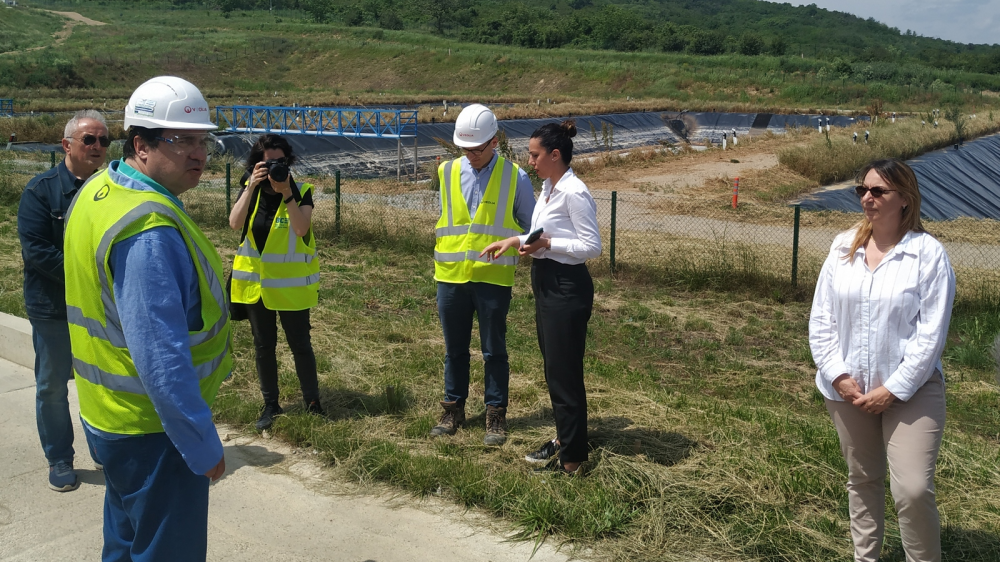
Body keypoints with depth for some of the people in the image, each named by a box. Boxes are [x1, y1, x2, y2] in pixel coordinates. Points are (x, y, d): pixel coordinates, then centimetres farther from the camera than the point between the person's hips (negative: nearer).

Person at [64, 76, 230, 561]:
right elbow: (160, 354, -30)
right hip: (153, 429, -10)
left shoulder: (97, 191, 6)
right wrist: (204, 447, -22)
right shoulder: (149, 229, -28)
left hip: (109, 413, 10)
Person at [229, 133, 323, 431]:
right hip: (255, 281, 3)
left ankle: (312, 402, 20)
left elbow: (302, 228, -25)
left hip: (291, 284, -3)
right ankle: (270, 405, 24)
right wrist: (253, 186, -26)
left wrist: (286, 192, -32)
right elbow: (235, 223, -19)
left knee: (300, 344, 4)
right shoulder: (249, 190, 0)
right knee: (263, 345, 12)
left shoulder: (301, 191, -8)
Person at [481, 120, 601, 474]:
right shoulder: (548, 188, 10)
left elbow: (592, 246, -18)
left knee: (565, 372, -1)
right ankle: (563, 439, 32)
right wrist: (515, 241, 7)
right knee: (553, 368, 18)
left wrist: (546, 244, -21)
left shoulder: (573, 193, -18)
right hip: (546, 283, 10)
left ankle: (572, 457, 11)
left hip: (567, 288, -10)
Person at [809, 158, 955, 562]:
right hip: (848, 388, 4)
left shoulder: (928, 253, -12)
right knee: (862, 480, 17)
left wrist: (894, 389, -15)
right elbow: (821, 319, 1)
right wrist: (838, 375, -8)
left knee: (914, 491, -9)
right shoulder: (843, 247, 0)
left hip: (910, 389, -4)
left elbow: (931, 334, -13)